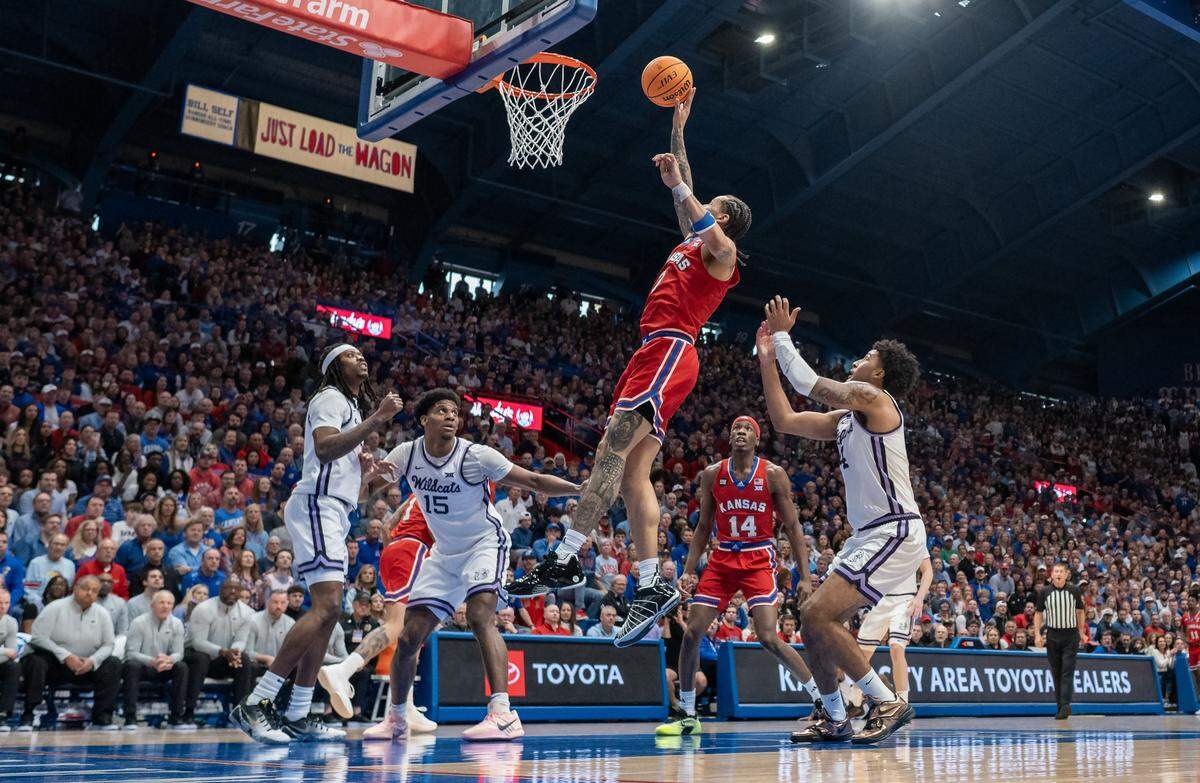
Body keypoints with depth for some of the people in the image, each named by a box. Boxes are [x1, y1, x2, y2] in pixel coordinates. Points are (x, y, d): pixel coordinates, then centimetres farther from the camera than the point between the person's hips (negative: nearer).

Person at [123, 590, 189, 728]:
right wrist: (152, 661, -36)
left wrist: (168, 659, -31)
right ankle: (130, 718, -33)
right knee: (132, 665, -35)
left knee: (182, 667, -24)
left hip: (163, 669, 3)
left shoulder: (176, 624, -2)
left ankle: (176, 717, -19)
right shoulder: (139, 622, -12)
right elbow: (131, 653, -17)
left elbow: (178, 653, -4)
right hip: (141, 666, -3)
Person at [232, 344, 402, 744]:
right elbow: (324, 449, -23)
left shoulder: (352, 406, 27)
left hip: (333, 512, 11)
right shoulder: (330, 398, -4)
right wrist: (377, 419, -24)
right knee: (326, 607, -21)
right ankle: (255, 704, -22)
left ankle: (297, 717, 6)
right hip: (316, 505, -11)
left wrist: (362, 464, 12)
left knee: (329, 612, 5)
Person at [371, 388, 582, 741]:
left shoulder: (476, 456, -20)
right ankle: (397, 717, 25)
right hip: (443, 553, 5)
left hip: (484, 544, -5)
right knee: (409, 638, 3)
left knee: (480, 615, -30)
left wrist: (582, 489, -29)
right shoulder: (407, 454, -7)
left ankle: (503, 714, -35)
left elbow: (534, 481, -18)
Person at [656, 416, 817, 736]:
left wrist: (805, 577, -8)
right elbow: (704, 526, 11)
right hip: (722, 560, 4)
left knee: (769, 639, -16)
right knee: (691, 634, -3)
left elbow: (793, 527, -2)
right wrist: (688, 571, 3)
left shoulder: (773, 474, -4)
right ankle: (687, 716, 11)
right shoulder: (712, 474, 4)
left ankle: (822, 703, 3)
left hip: (758, 561, -4)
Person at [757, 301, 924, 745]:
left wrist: (782, 336, -1)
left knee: (818, 615, -18)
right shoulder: (846, 417, 19)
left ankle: (889, 704, -10)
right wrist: (767, 359, 16)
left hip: (894, 533, -10)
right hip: (868, 536, 10)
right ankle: (835, 721, 19)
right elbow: (784, 420, 19)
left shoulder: (872, 396, -8)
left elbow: (809, 385, -14)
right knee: (814, 619, 10)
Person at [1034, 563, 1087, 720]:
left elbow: (1080, 611, 10)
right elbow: (1038, 614, 6)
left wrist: (1082, 632, 8)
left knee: (1068, 671, -10)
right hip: (1052, 635, 2)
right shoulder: (1045, 592, -1)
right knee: (1056, 672, 6)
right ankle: (1060, 706, 14)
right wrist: (1037, 634, -3)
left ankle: (1065, 706, -15)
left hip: (1071, 635, -2)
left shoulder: (1075, 590, -1)